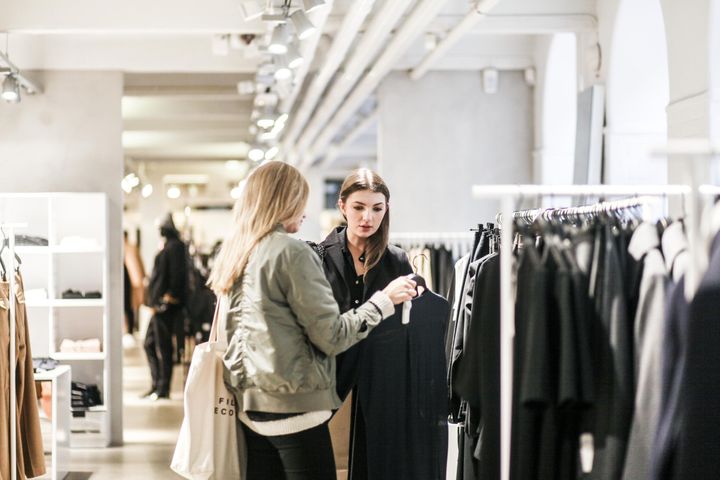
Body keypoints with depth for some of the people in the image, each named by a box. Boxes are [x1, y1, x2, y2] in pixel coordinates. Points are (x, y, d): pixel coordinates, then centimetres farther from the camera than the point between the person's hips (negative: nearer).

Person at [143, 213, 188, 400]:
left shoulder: (174, 246, -12)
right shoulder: (168, 245, 17)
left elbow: (177, 273, -21)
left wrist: (170, 296, -18)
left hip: (166, 306, -10)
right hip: (159, 306, 10)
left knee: (163, 347, -4)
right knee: (150, 343, 15)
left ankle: (163, 389, 3)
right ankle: (157, 385, 20)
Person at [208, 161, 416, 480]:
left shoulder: (234, 253, 10)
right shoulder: (291, 252, -13)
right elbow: (331, 336, -13)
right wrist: (383, 300, -3)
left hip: (251, 405, 8)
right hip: (295, 406, -8)